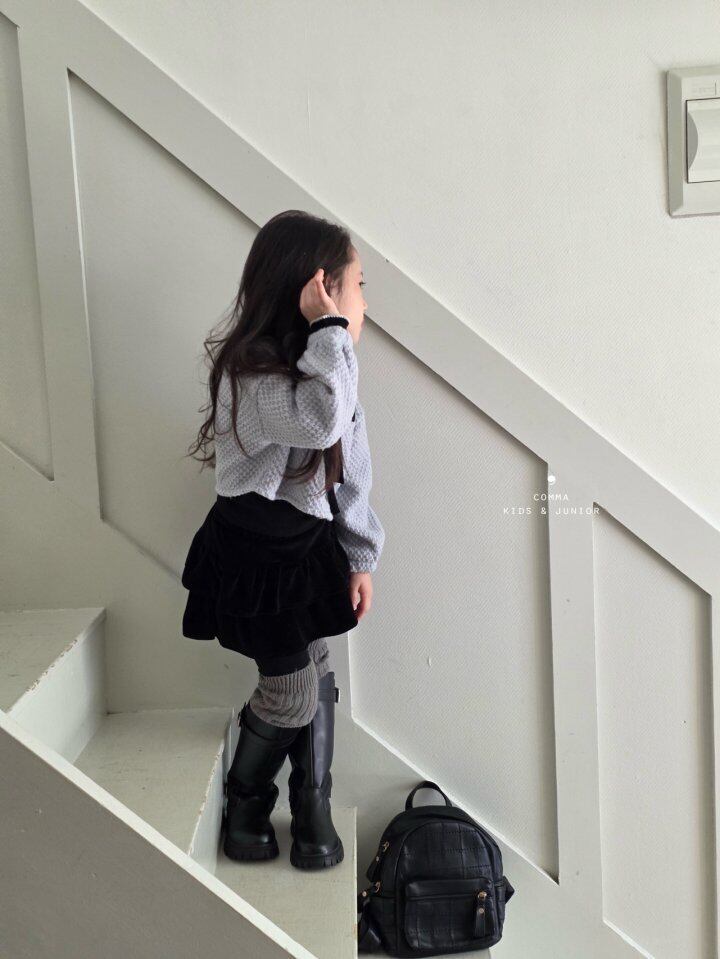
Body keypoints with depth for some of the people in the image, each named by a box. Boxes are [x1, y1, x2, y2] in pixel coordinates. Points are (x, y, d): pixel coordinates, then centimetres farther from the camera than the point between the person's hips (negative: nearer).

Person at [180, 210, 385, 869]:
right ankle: (244, 802, 31)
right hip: (255, 559, -7)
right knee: (291, 694, 3)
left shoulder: (319, 371, 2)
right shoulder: (249, 376, -25)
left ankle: (314, 809, 31)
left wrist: (361, 558, 10)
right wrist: (330, 330, -37)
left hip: (312, 548, 7)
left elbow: (350, 472, 8)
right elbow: (319, 421, -47)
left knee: (317, 674, 13)